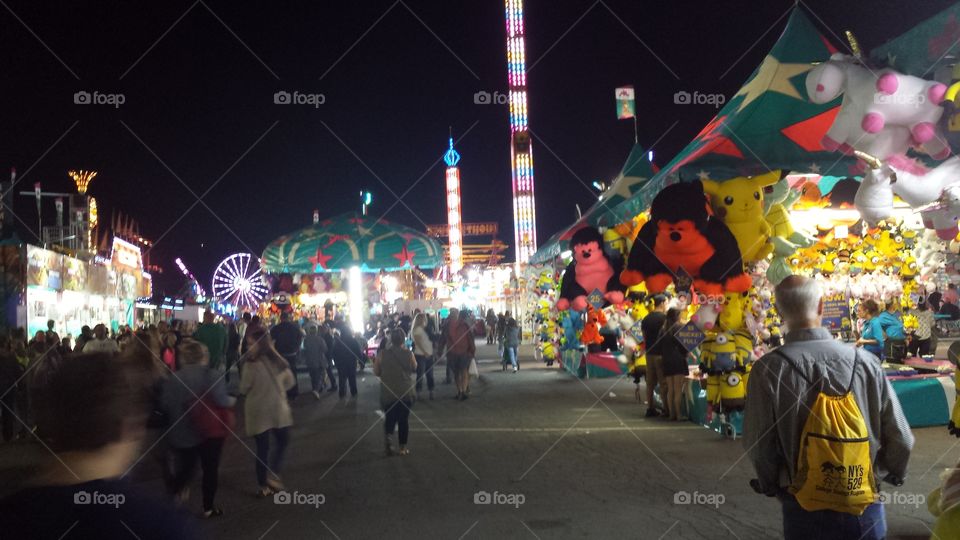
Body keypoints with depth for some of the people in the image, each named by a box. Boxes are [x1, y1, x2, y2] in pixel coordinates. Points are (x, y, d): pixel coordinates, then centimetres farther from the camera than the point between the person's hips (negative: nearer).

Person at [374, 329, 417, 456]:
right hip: (406, 392, 0)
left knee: (389, 417, 15)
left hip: (387, 393, 1)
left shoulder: (382, 355, -8)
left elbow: (376, 372, 2)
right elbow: (414, 369, 7)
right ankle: (403, 447, 13)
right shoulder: (409, 354, -9)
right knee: (403, 419, 11)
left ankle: (388, 435, -12)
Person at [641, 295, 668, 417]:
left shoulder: (646, 319, 9)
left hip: (649, 353, 6)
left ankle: (650, 408, 12)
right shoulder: (664, 317, -11)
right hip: (661, 353, -6)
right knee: (663, 382, -2)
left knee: (650, 382, 9)